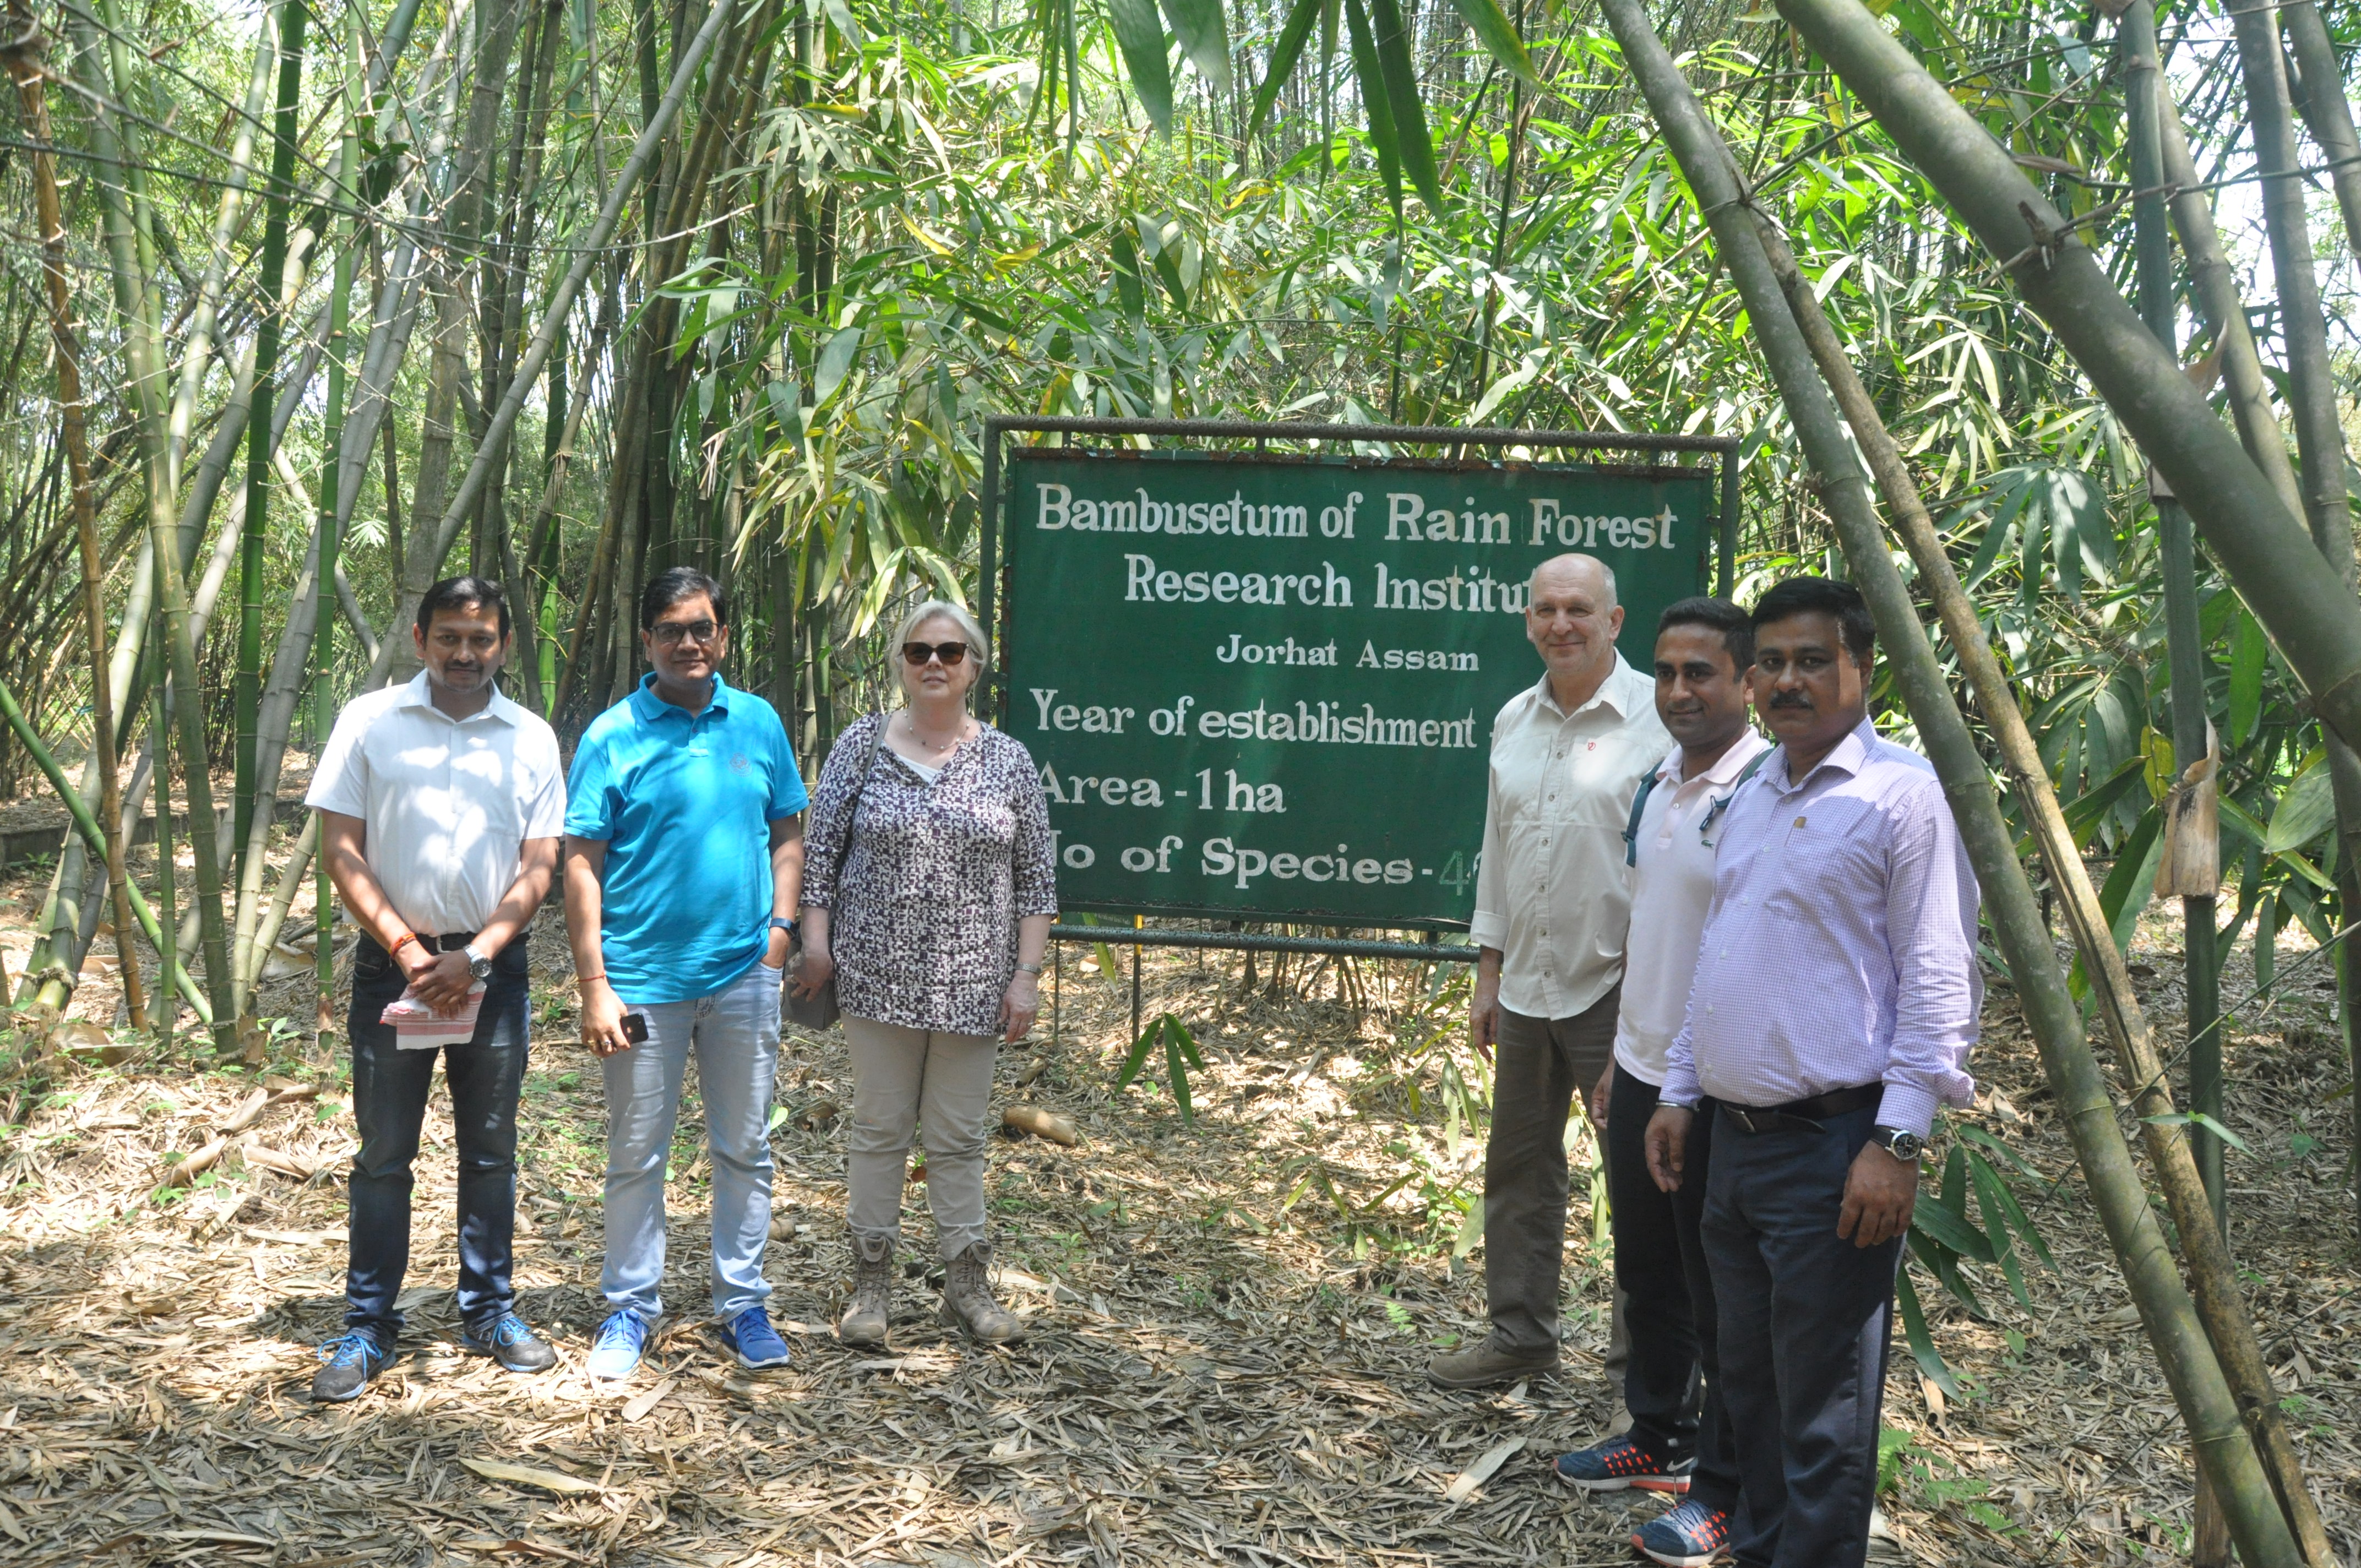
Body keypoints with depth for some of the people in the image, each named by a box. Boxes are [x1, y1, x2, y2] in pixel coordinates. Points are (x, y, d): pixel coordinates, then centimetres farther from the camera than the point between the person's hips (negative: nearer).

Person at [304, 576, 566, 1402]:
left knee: (491, 1149, 11)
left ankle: (491, 1312, 23)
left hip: (493, 966, 2)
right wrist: (406, 948, -10)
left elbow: (538, 867, 1)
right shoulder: (369, 722, 0)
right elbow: (341, 849, -3)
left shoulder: (531, 739, 3)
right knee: (383, 1154, 5)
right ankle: (367, 1328, 15)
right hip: (393, 961, -1)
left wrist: (474, 957, -11)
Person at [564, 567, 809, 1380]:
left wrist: (780, 925, -1)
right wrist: (594, 986, -12)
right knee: (637, 1154, 8)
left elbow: (788, 832, 13)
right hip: (645, 977, -3)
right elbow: (581, 864, -7)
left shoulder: (758, 722, 5)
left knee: (745, 1148, 11)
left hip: (744, 973, 3)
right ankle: (631, 1307, 22)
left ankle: (742, 1304, 24)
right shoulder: (613, 735, -5)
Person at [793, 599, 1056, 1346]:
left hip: (972, 982, 1)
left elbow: (1036, 879, 4)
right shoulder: (863, 745, 1)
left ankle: (967, 1283, 18)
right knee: (879, 1128, 6)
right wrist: (815, 940, -4)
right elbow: (821, 848, 4)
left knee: (959, 1136, 8)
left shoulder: (1009, 761, 3)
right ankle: (872, 1282, 17)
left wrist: (1027, 974, -1)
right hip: (879, 974, -1)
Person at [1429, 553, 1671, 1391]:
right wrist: (1488, 973, 15)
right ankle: (1520, 1336, 28)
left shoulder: (1657, 718, -10)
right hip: (1526, 984, 7)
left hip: (1618, 990, -6)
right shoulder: (1515, 720, 10)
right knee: (1518, 1165, 14)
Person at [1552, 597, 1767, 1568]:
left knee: (1720, 1298, 5)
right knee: (1646, 1272, 20)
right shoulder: (1655, 788, 9)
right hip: (1640, 1072, 8)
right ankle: (1658, 1439, 38)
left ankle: (1723, 1488, 20)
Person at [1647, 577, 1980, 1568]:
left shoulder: (1903, 794, -10)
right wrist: (1679, 1091, 19)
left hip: (1832, 1143, -8)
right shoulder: (1750, 801, 16)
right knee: (1748, 1382, 18)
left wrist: (1897, 1143, -19)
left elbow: (1939, 982, -14)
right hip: (1734, 1136, 8)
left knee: (1822, 1412, 1)